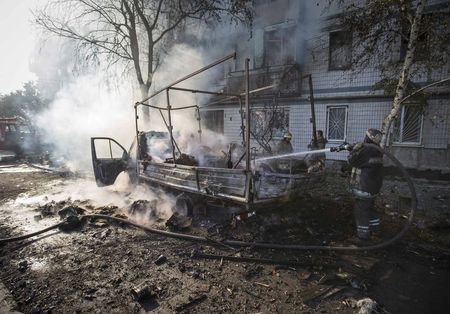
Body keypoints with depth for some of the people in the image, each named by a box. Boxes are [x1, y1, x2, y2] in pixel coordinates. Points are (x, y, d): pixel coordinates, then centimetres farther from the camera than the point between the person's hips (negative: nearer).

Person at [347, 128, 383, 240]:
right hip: (374, 185, 9)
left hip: (364, 186, -9)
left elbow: (352, 161, -20)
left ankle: (363, 232, 5)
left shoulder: (367, 150, -23)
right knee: (369, 206, 26)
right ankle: (374, 224, 39)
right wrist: (353, 149, 10)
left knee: (361, 209, 0)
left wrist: (354, 149, -6)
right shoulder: (377, 151, 7)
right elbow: (362, 158, 17)